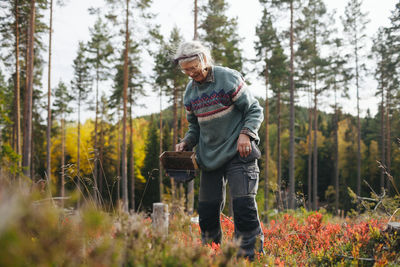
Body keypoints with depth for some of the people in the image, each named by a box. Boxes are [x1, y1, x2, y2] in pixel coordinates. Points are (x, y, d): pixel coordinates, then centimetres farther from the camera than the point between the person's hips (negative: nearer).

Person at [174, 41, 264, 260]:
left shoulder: (229, 78, -8)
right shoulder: (190, 92, 9)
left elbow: (254, 110, -5)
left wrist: (245, 134, -21)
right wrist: (186, 143, 1)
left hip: (238, 152, -5)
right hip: (209, 157, 6)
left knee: (243, 204, -15)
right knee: (207, 210, 6)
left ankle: (251, 255, -6)